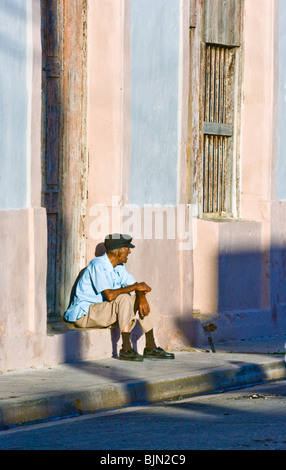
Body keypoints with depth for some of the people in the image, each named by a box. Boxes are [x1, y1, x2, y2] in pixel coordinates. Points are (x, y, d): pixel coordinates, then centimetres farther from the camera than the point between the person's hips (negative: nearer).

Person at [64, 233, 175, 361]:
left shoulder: (119, 266, 7)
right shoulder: (98, 265, -22)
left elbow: (136, 286, 10)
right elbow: (110, 295, -33)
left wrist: (142, 298, -14)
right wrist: (136, 287, -22)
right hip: (84, 314, -9)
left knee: (140, 299, 3)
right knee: (124, 298, -28)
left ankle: (150, 347, 3)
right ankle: (126, 349, -30)